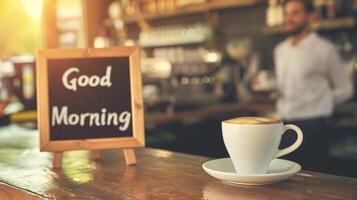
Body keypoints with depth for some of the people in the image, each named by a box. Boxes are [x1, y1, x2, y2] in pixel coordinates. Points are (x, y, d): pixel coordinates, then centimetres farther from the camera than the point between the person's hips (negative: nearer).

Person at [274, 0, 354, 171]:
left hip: (311, 126, -6)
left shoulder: (324, 49, -6)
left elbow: (345, 89, 1)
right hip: (284, 124, 6)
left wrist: (318, 104, 1)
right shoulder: (280, 50, 12)